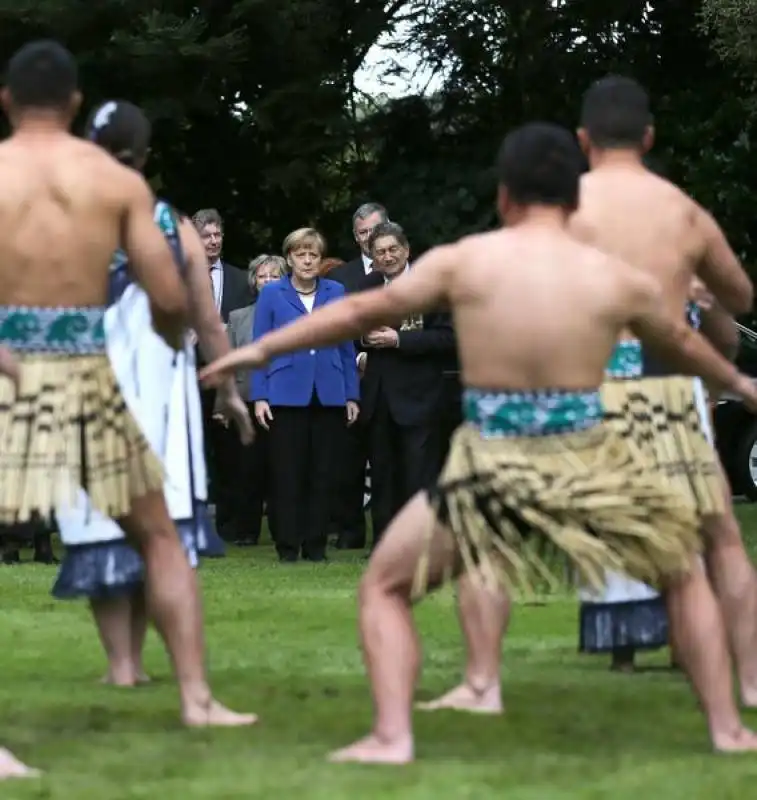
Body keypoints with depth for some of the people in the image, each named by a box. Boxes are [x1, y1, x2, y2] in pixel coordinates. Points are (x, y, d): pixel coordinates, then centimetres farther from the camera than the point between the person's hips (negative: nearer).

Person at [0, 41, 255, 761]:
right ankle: (197, 698, 14)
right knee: (159, 538, 19)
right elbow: (170, 298, 1)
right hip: (84, 378, 1)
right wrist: (169, 338, 23)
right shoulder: (120, 181, 3)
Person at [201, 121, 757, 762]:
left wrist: (262, 349, 22)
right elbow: (681, 343, 23)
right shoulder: (622, 281, 2)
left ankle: (392, 738, 3)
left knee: (384, 588, 19)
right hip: (588, 468, 1)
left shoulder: (462, 262, -1)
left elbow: (361, 311, 10)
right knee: (687, 575, 27)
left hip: (490, 472, -1)